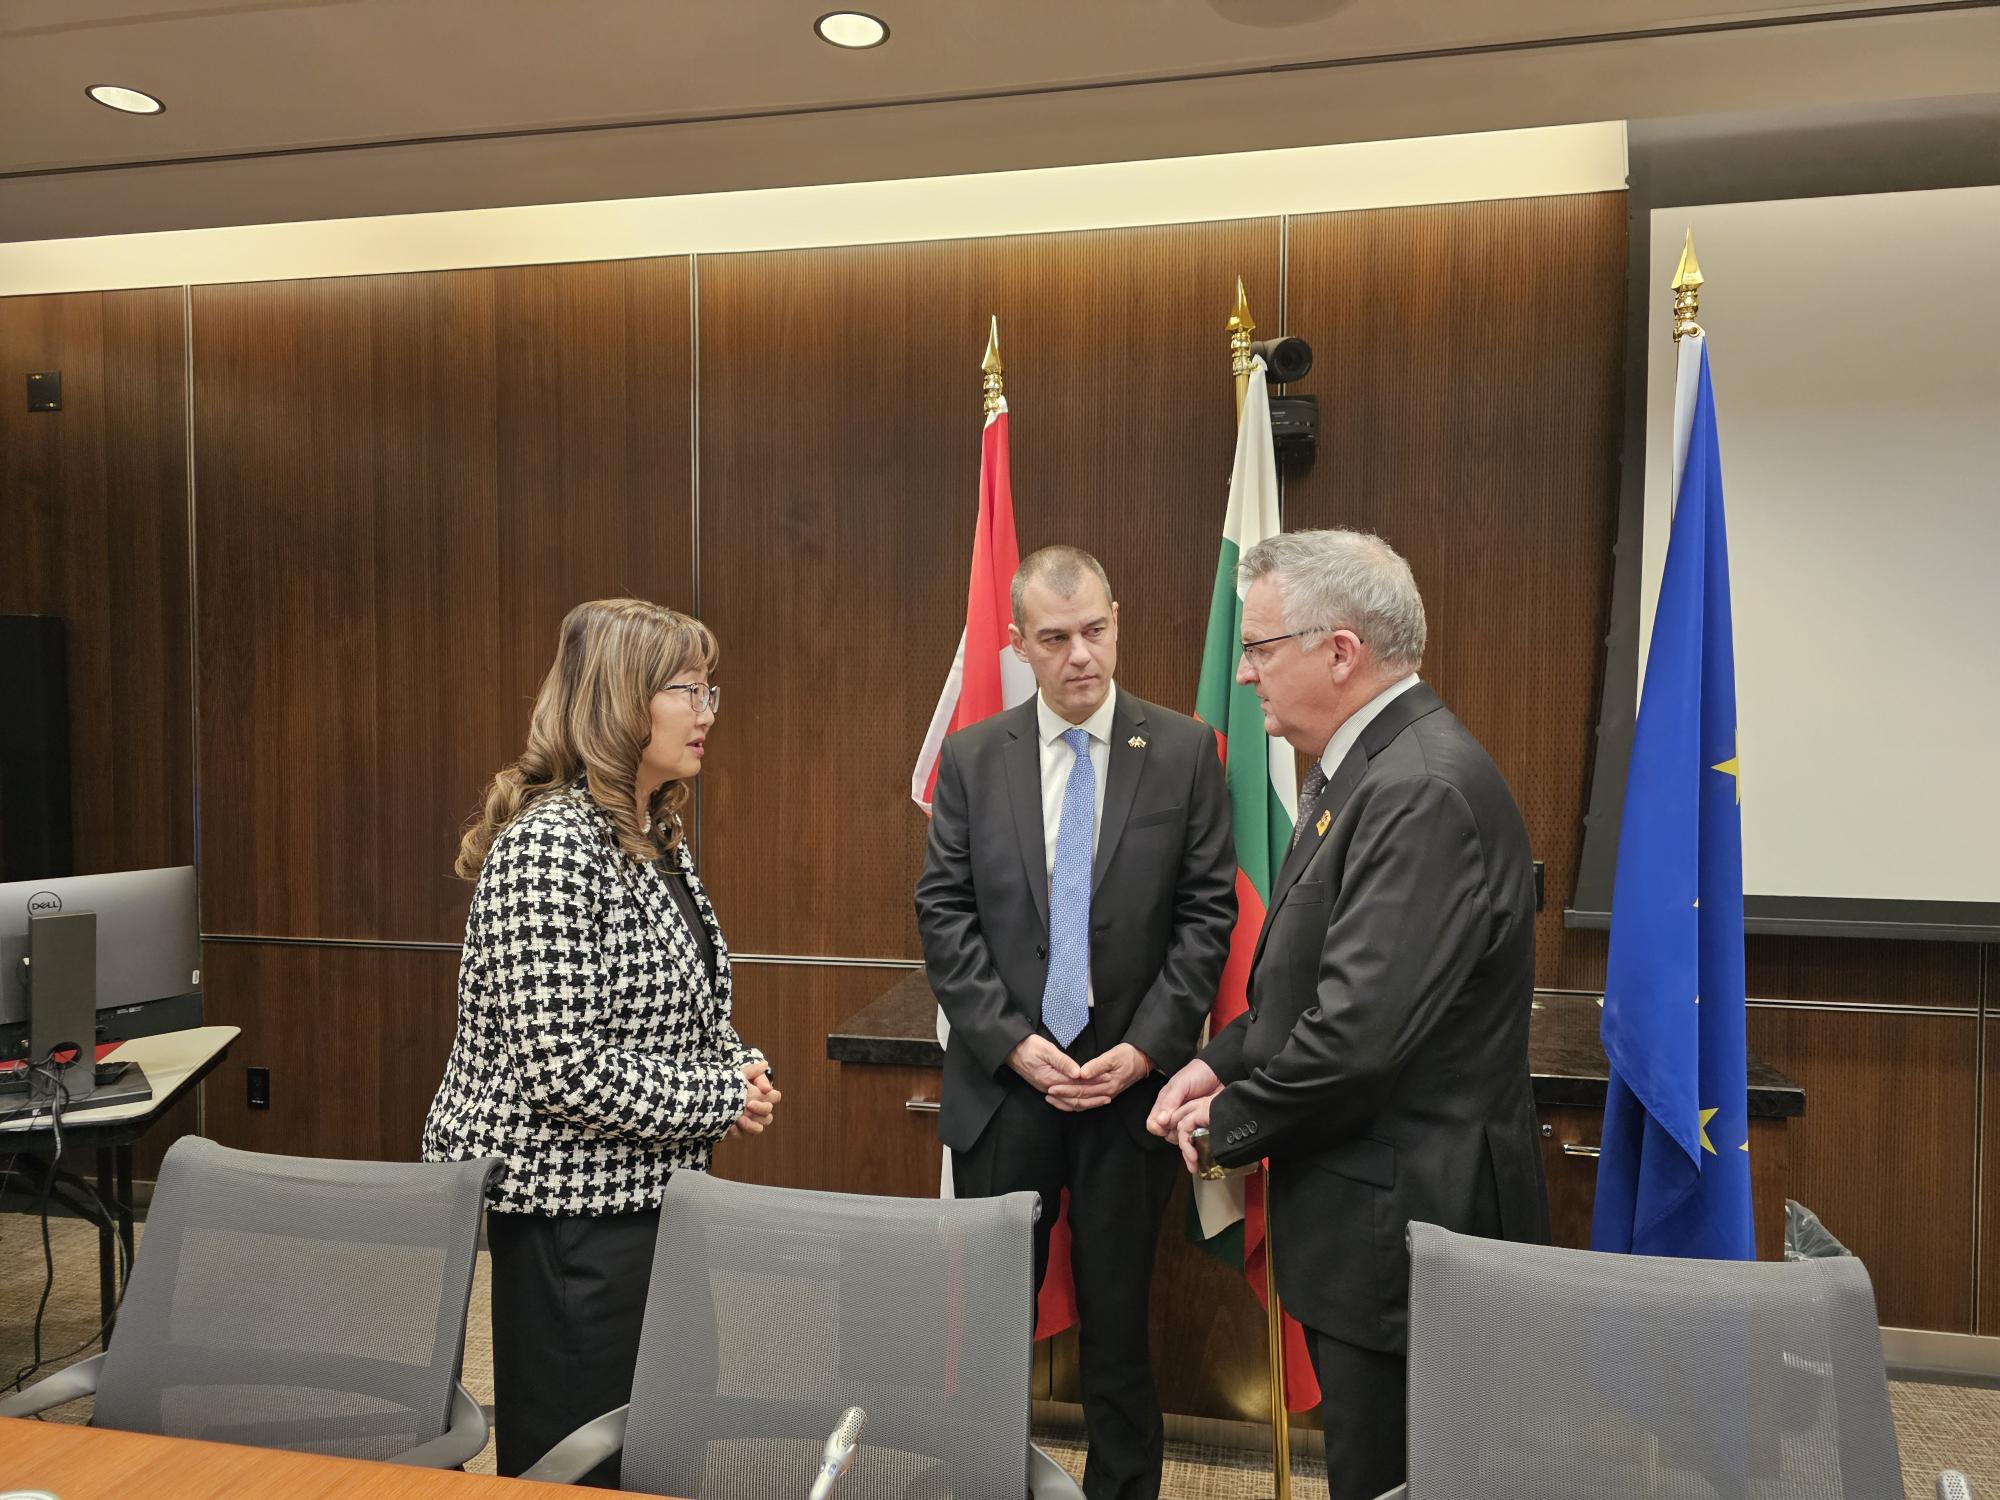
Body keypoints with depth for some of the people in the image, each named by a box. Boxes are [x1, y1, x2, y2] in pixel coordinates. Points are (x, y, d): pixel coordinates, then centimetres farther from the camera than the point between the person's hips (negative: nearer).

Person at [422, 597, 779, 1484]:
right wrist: (723, 1101, -15)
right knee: (571, 1461, 6)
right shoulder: (548, 845, -21)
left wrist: (743, 1072, 0)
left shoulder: (658, 837, 7)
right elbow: (561, 1070, -25)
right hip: (570, 1207, -9)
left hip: (642, 1193, 9)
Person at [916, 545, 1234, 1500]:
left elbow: (1208, 912, -3)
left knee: (1118, 1316, 12)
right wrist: (1012, 1043, -10)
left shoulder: (1184, 751, -2)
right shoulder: (971, 758, 2)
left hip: (1130, 1079, -1)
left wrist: (1147, 1047, -11)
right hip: (1003, 1079, 1)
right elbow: (944, 914, -1)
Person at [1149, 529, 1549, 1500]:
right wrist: (1225, 1059, 4)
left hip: (1408, 1219, -9)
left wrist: (1230, 1125, -12)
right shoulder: (1367, 765, 8)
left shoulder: (1424, 790, -24)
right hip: (1370, 1208, 9)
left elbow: (1359, 1030, -28)